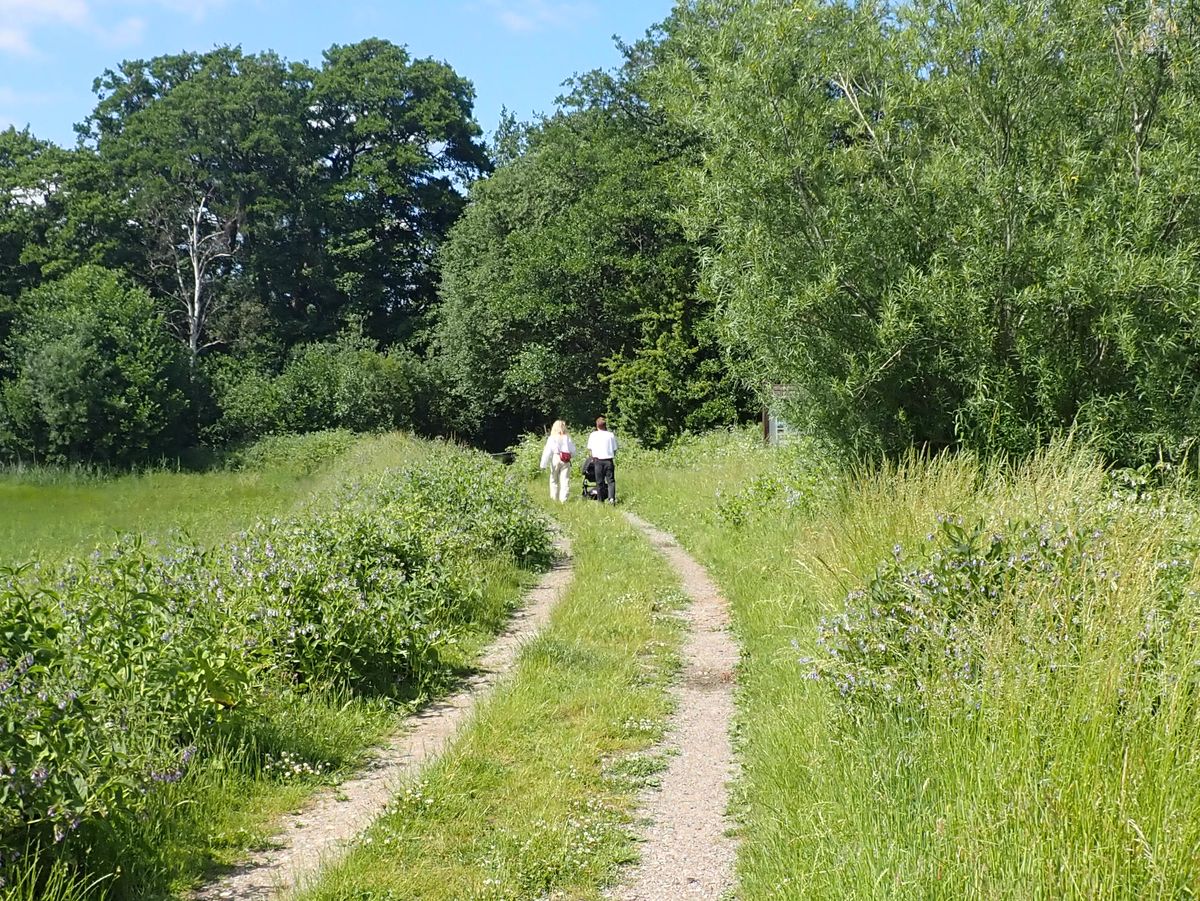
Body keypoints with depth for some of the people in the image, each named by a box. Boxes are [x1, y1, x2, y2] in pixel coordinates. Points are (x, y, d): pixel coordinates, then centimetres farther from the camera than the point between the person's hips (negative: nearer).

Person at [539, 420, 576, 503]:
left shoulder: (552, 438, -1)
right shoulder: (568, 438, 4)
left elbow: (547, 452, -4)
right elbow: (573, 452, 6)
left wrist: (544, 464, -4)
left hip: (555, 459, -1)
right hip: (566, 461, 1)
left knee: (554, 480, 12)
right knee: (565, 480, 2)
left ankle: (554, 498, 16)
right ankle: (564, 499, -5)